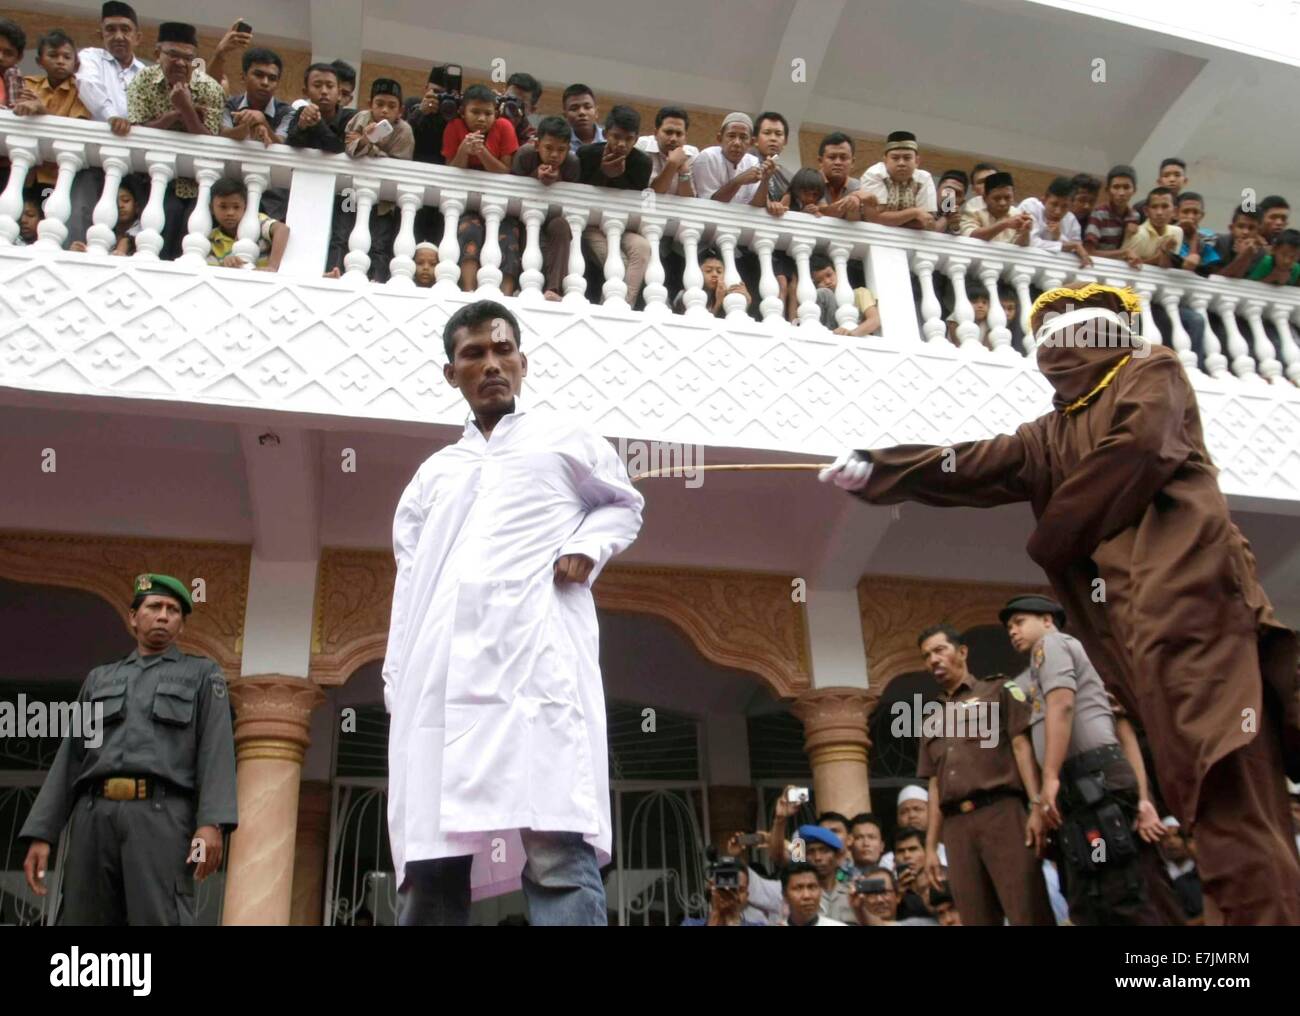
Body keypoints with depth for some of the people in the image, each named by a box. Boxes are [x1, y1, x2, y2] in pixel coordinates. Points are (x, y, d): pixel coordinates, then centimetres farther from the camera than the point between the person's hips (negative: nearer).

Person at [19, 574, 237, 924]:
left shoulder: (203, 675, 15)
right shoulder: (100, 679, 26)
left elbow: (216, 749, 1)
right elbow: (69, 760, 20)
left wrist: (211, 823, -15)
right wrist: (40, 835, 7)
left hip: (161, 817, -4)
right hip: (94, 818, 4)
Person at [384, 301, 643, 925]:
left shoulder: (565, 441, 19)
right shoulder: (433, 474, 27)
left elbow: (624, 504, 26)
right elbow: (408, 585, 23)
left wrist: (588, 547, 4)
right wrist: (396, 680, 11)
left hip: (537, 655, -4)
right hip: (439, 673, 4)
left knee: (557, 846, -17)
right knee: (431, 853, 0)